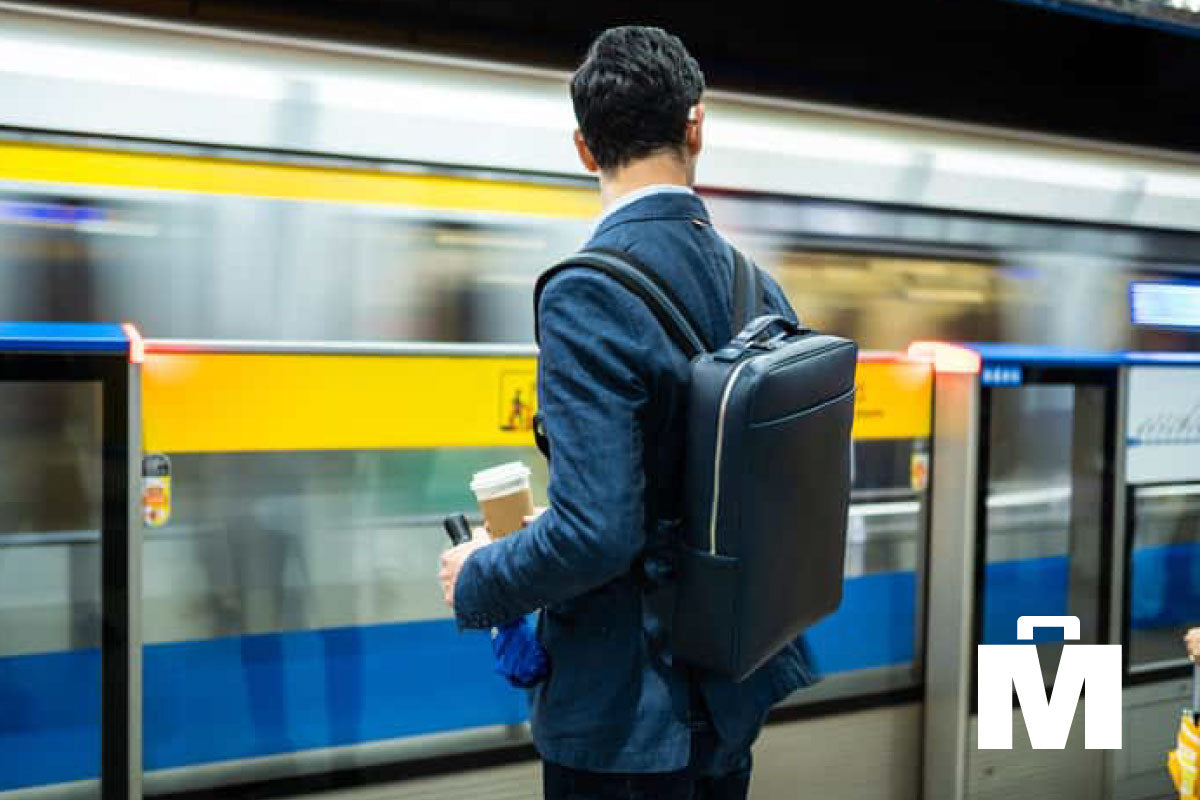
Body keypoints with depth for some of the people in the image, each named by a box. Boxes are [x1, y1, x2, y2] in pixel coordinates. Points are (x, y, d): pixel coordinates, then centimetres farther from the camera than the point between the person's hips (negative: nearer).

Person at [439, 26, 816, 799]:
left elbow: (595, 533, -28)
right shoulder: (758, 288, 1)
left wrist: (478, 581, -8)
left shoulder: (589, 293, -22)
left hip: (626, 717, -7)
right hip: (729, 691, 7)